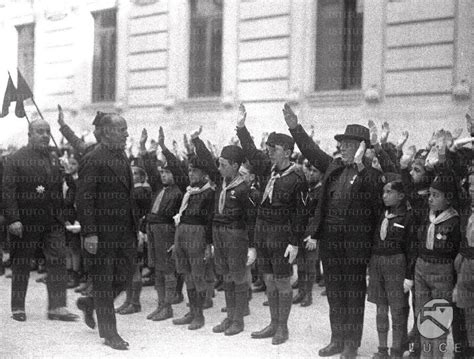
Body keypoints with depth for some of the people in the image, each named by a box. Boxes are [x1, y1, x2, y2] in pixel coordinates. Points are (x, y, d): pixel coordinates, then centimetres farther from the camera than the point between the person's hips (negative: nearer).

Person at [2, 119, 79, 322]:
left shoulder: (54, 159, 13)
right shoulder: (16, 159, -3)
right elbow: (8, 191, -8)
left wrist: (61, 215, 11)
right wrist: (13, 219, -17)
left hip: (53, 222, 4)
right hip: (25, 222, -4)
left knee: (58, 261, -6)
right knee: (21, 265, 6)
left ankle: (57, 307, -4)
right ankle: (18, 308, 19)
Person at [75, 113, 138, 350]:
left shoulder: (123, 157, 12)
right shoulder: (93, 160, -13)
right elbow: (84, 199, -16)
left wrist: (136, 228, 17)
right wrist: (89, 233, -21)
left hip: (124, 230, 8)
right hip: (103, 231, -8)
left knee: (125, 274, 9)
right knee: (104, 279, 3)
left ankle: (90, 303, 33)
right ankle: (109, 333, 12)